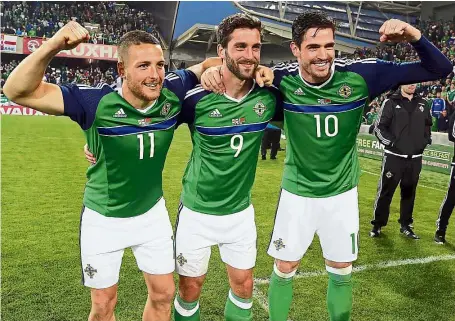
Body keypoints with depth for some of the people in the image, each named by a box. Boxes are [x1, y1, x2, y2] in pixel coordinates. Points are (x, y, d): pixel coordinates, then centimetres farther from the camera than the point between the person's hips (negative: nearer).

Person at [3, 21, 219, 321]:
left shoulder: (172, 93, -17)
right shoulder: (97, 103, -26)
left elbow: (204, 65, 2)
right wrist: (53, 45, -42)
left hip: (152, 213, 3)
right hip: (104, 218, -3)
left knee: (163, 295, 16)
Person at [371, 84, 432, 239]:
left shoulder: (422, 104, 10)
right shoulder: (391, 103, -4)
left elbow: (428, 125, 22)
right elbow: (379, 127, -5)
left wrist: (425, 141, 8)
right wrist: (391, 143, -14)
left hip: (415, 158, 4)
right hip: (394, 157, -4)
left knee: (409, 193, 12)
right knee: (385, 192, 1)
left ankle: (405, 225, 25)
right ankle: (377, 224, 13)